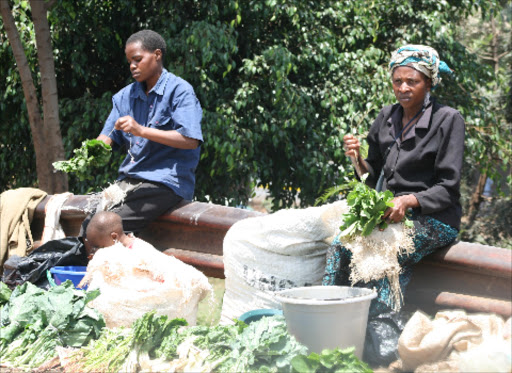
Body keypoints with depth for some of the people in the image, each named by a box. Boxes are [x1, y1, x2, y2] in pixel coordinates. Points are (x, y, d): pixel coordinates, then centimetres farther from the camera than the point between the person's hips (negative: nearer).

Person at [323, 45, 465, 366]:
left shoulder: (449, 120, -6)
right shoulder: (387, 118, 11)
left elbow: (447, 189, -10)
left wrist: (408, 201, -26)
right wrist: (359, 160, -5)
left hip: (434, 218, -5)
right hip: (389, 210, 5)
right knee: (342, 242, -23)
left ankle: (383, 334, -29)